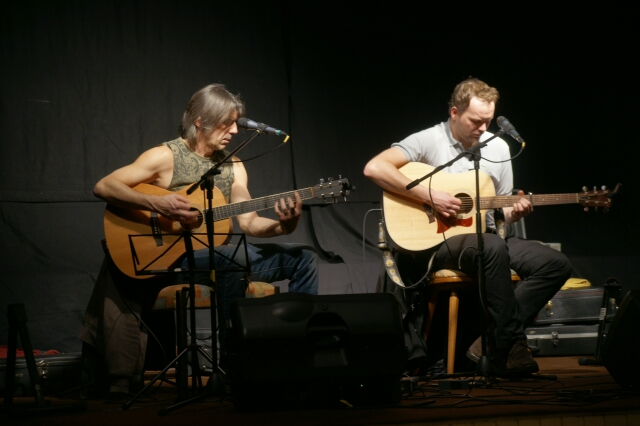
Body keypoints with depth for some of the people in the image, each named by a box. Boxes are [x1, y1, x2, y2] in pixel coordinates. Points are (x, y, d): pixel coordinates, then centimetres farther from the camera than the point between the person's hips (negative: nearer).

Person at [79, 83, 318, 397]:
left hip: (218, 251, 7)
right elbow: (103, 187, -14)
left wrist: (283, 226, -17)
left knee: (304, 257, -4)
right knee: (234, 260, -38)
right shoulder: (166, 156, -7)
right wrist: (157, 204, -26)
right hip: (172, 255, -7)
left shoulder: (233, 167, 12)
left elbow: (249, 222, 5)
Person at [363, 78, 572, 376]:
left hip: (487, 237, 7)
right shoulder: (428, 141, -6)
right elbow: (374, 168, -21)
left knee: (558, 265, -12)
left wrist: (515, 212, -7)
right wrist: (429, 196, -23)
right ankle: (511, 344, -27)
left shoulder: (498, 148, 11)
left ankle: (492, 341, -21)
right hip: (436, 241, -7)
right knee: (494, 249, -38)